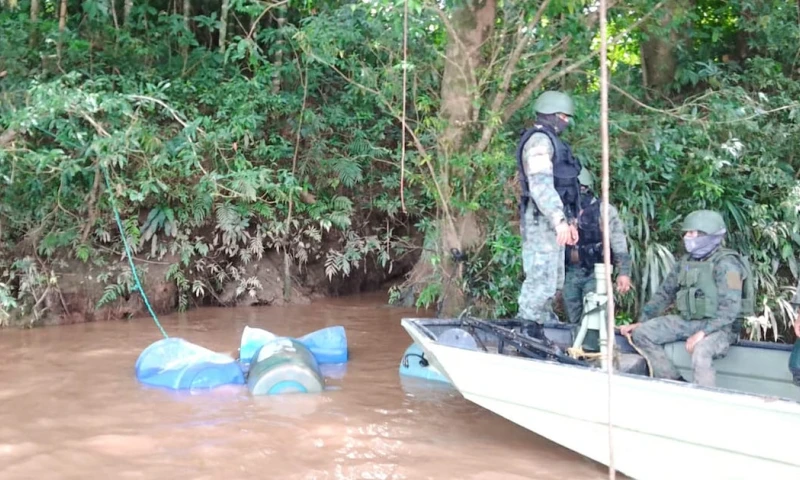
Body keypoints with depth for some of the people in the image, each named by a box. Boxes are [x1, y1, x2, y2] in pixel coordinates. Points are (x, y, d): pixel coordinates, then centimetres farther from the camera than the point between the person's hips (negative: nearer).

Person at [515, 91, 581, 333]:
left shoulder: (550, 140, 23)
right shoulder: (540, 140, -11)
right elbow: (540, 185, -22)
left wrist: (569, 220, 21)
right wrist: (559, 220, -28)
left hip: (551, 219, 11)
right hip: (542, 219, -11)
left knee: (553, 279, 17)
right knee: (542, 278, -11)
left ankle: (545, 322, 26)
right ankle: (526, 327, -8)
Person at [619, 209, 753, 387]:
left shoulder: (725, 264, -15)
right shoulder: (686, 262, 8)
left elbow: (730, 308, -22)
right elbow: (664, 293, 13)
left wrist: (703, 333, -31)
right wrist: (641, 322, 6)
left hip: (719, 327, -8)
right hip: (687, 321, 8)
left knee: (700, 352, -39)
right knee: (642, 333, -7)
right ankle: (675, 384, -4)